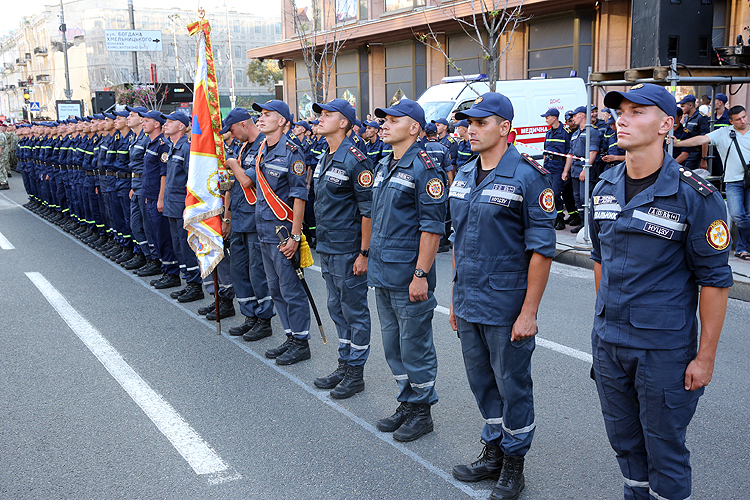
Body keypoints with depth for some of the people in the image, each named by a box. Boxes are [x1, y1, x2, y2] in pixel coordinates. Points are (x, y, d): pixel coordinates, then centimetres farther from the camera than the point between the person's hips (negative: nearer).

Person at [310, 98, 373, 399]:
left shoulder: (354, 159, -15)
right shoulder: (324, 158, 12)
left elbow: (368, 209, -17)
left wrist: (364, 253, -19)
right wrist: (322, 243, 17)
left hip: (348, 250, -9)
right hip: (327, 249, 9)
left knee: (354, 310, 2)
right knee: (336, 308, 16)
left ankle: (355, 374, 13)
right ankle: (344, 366, 28)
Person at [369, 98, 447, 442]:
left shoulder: (424, 168, -14)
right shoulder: (383, 166, 13)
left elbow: (432, 227, -17)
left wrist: (421, 274, -20)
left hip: (409, 276, -9)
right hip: (382, 274, 9)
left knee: (414, 346, 3)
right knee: (392, 345, 16)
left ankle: (422, 410, 18)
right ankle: (406, 403, 31)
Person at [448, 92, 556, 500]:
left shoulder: (528, 177, -12)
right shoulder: (463, 176, 9)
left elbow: (541, 249, -13)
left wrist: (529, 312, -16)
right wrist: (455, 298, 16)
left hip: (506, 307, -7)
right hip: (468, 306, 7)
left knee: (513, 386, 7)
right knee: (482, 384, 18)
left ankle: (513, 466, 25)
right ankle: (493, 454, 35)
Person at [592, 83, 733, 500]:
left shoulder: (695, 196, -14)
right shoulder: (605, 188, 4)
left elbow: (715, 280, -12)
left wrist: (706, 356, -12)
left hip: (665, 348, -5)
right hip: (608, 341, 6)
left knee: (665, 449, 9)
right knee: (624, 441, 20)